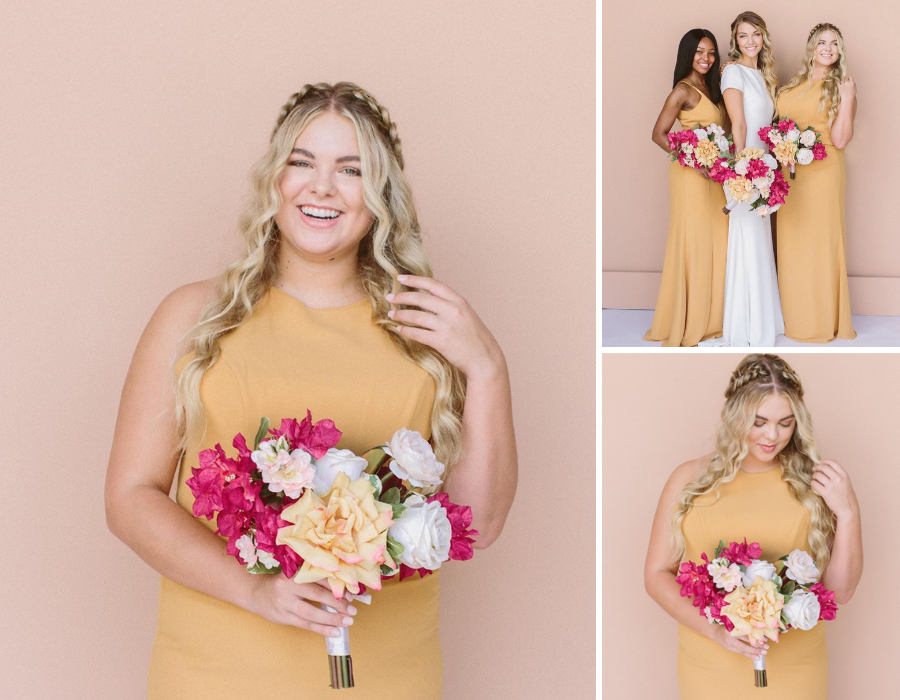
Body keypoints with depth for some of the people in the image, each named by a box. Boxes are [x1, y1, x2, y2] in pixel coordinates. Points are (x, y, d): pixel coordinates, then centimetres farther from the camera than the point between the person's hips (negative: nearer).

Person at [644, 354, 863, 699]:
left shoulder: (812, 481, -3)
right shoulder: (690, 479, -3)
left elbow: (839, 592, 0)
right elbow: (657, 574, 0)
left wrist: (849, 513, -13)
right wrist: (715, 629, -14)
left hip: (794, 671, 0)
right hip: (709, 670, 0)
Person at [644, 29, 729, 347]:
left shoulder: (710, 88, 14)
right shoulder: (683, 90, -11)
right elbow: (659, 134, -14)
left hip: (713, 174, 8)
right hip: (690, 175, -8)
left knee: (716, 242, 10)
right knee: (693, 242, -3)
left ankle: (710, 316, 20)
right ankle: (686, 323, 6)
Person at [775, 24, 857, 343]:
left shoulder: (840, 88, 0)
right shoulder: (792, 87, 12)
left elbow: (840, 140, -10)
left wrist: (847, 101, -16)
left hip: (823, 173, -4)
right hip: (789, 173, 4)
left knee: (820, 242, -1)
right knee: (792, 244, 7)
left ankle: (823, 320, 7)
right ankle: (795, 316, 18)